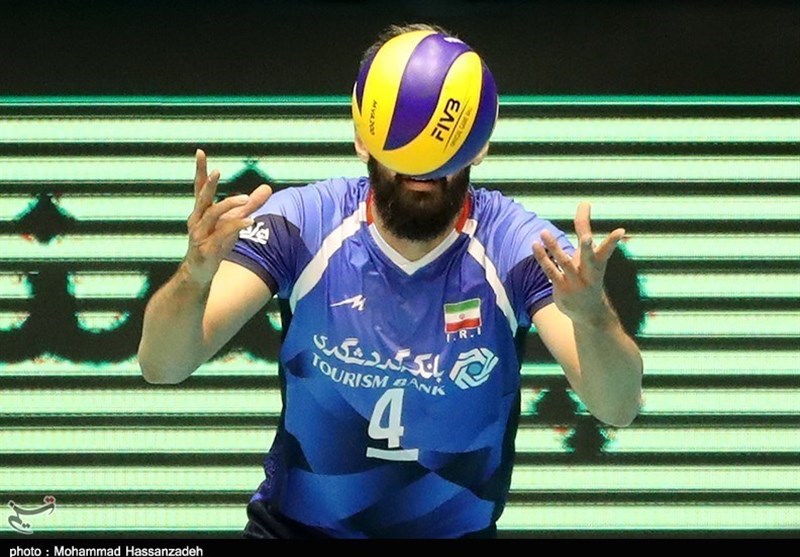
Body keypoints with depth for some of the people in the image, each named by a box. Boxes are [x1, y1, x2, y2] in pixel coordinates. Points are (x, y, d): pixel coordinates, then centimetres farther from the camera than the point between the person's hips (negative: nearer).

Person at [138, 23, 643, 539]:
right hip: (295, 526, -2)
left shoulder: (519, 245, -14)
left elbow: (617, 409, -24)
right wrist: (195, 275, -41)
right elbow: (161, 366, -20)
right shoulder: (301, 223, -13)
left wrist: (591, 317, -46)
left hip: (459, 531, 2)